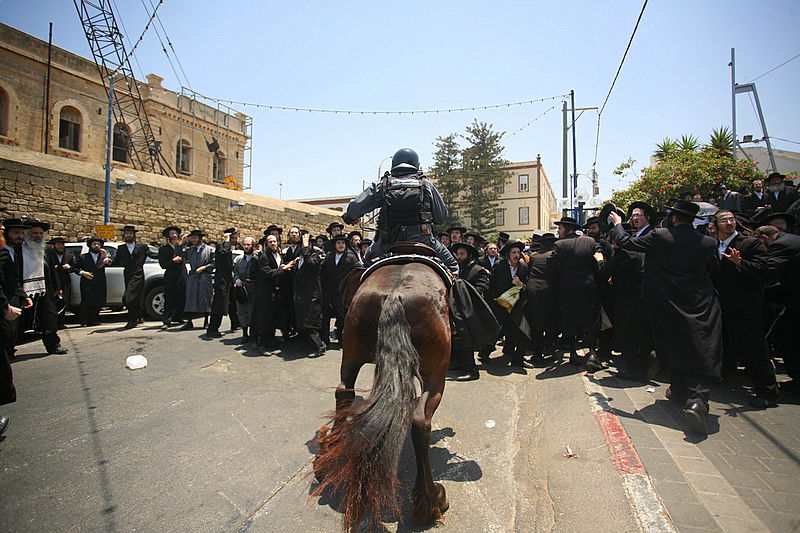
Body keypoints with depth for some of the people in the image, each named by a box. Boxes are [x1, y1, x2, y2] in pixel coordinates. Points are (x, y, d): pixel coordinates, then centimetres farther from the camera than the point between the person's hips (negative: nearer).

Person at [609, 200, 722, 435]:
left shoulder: (660, 236, -10)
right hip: (701, 306, 1)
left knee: (673, 348, 16)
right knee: (702, 354, 0)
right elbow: (714, 270, 13)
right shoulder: (708, 242, -1)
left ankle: (680, 391, 33)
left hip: (669, 305, -1)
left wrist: (617, 225, 15)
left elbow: (626, 242, -3)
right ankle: (697, 400, -17)